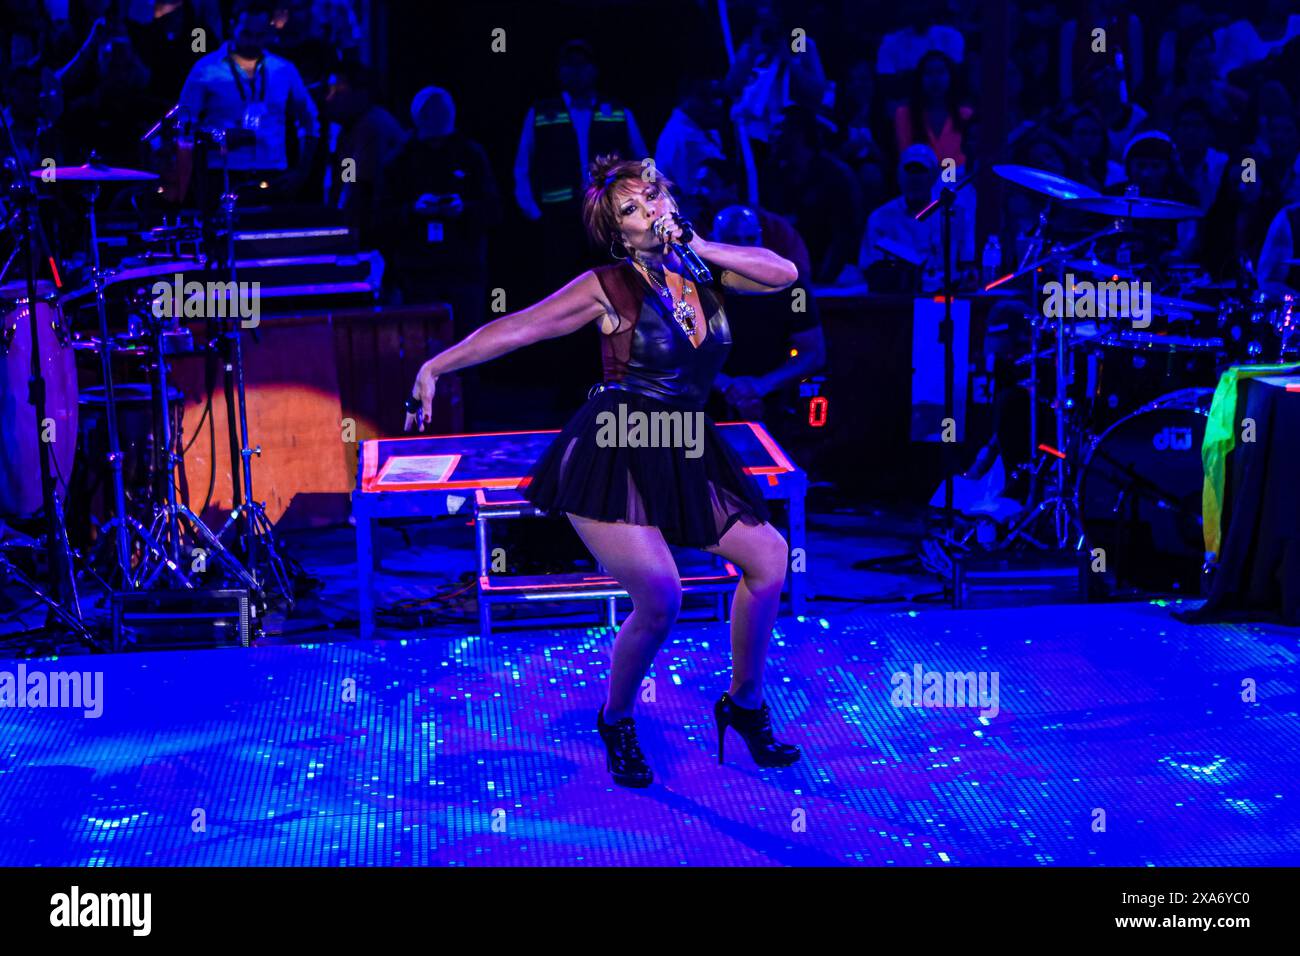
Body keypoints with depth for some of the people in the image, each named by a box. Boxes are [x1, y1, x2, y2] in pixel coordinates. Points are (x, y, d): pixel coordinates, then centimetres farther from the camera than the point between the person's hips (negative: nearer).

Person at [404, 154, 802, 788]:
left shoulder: (705, 270, 10)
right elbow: (515, 329, -7)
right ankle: (616, 723, 8)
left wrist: (699, 246, -6)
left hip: (683, 457, 6)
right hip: (612, 456, -6)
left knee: (769, 554, 0)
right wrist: (435, 366, -12)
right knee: (659, 598, -19)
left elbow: (783, 273, -2)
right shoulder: (608, 287, -5)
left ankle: (744, 704, 18)